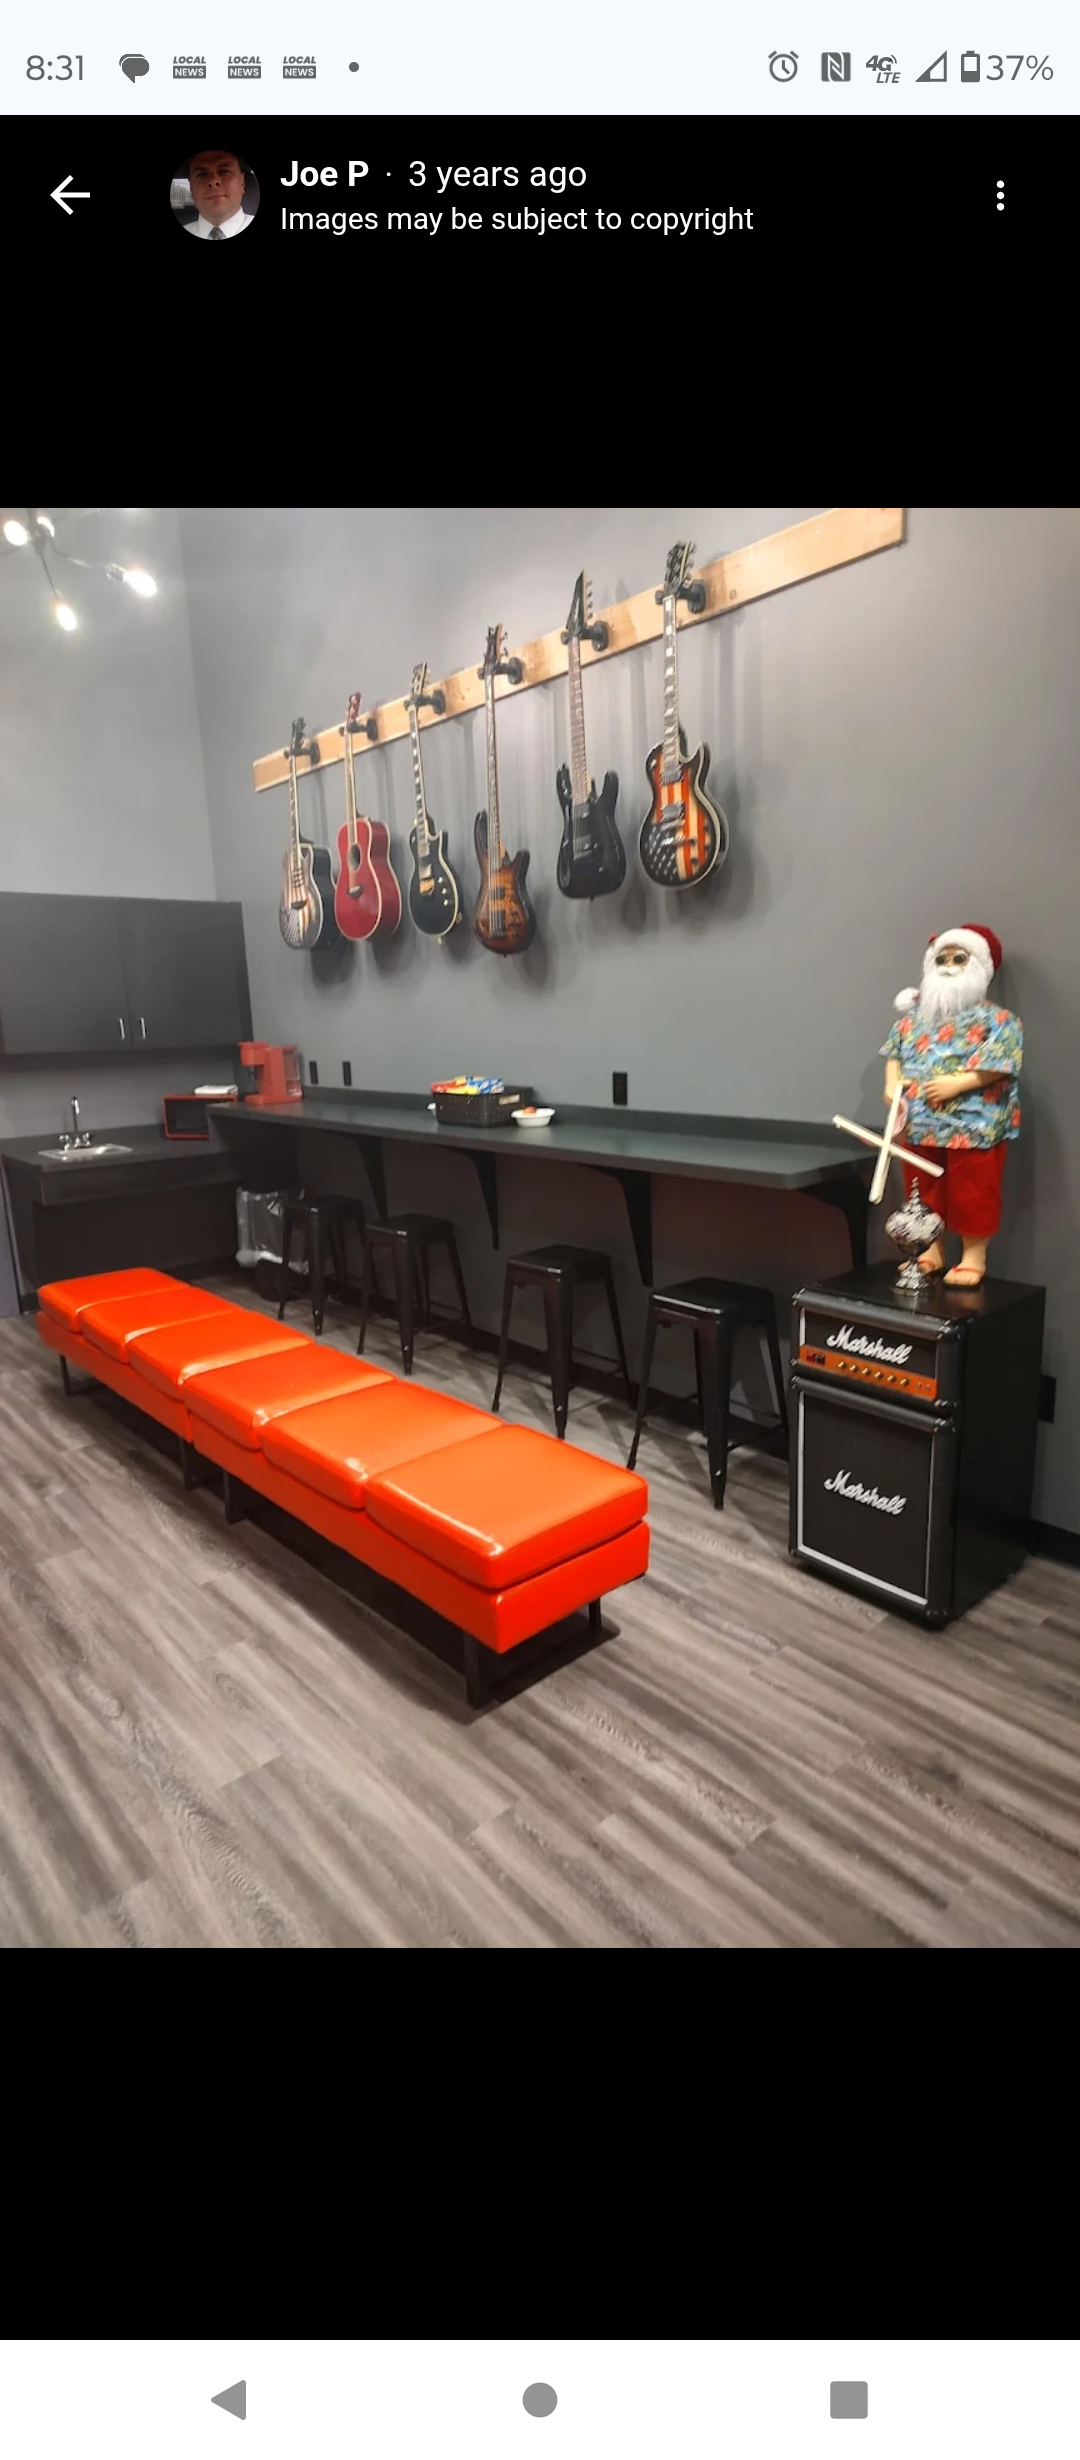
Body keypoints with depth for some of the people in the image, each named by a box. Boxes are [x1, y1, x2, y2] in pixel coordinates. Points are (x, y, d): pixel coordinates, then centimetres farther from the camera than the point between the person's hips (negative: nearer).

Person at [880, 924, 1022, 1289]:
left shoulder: (996, 1019, -6)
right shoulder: (913, 1015, 10)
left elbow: (998, 1064, -15)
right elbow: (894, 1052, 11)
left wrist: (957, 1083, -23)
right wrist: (892, 1082, -7)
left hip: (974, 1128, -5)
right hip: (919, 1125, 5)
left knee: (972, 1194, 2)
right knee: (923, 1192, 13)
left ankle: (974, 1258, 14)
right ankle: (929, 1251, 27)